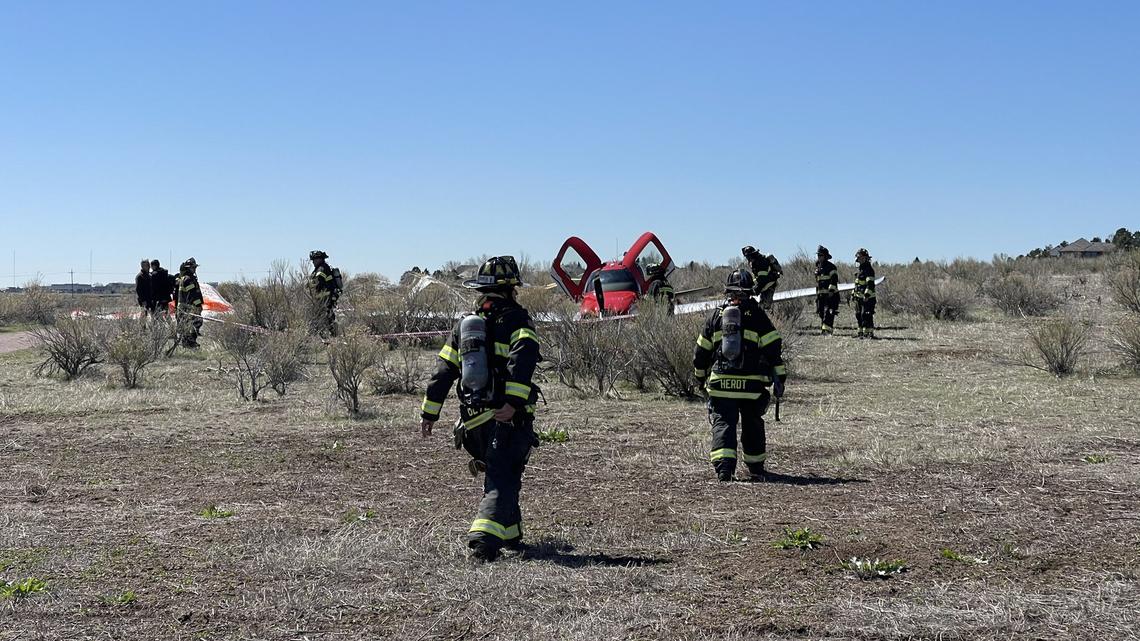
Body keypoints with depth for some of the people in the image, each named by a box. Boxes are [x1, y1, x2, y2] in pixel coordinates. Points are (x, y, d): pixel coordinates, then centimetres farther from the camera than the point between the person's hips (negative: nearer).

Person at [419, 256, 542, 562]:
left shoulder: (465, 323, 17)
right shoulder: (516, 319, -1)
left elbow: (443, 372, 16)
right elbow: (523, 357, -21)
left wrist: (429, 413, 19)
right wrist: (513, 402, -28)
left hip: (474, 421, 6)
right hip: (509, 419, -6)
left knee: (498, 476, 24)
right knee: (502, 482, -8)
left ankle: (510, 535, 32)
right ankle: (484, 539, -26)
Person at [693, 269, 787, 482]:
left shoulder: (716, 315, 7)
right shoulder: (757, 315, 0)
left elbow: (701, 351, 13)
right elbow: (773, 349, -4)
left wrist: (700, 376, 27)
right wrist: (779, 379, 1)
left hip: (720, 384, 1)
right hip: (751, 384, -1)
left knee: (723, 424, 0)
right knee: (752, 425, 15)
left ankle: (723, 467, -18)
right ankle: (756, 468, 28)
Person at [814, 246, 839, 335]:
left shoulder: (831, 267, -7)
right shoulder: (818, 268, 18)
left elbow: (834, 280, -16)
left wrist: (831, 290, -27)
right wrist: (817, 294, 25)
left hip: (831, 295, -8)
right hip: (821, 295, 8)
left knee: (828, 313, -16)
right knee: (821, 313, 9)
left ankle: (827, 329, -23)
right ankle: (822, 329, 16)